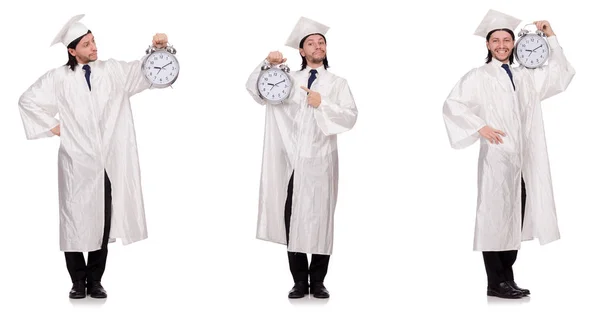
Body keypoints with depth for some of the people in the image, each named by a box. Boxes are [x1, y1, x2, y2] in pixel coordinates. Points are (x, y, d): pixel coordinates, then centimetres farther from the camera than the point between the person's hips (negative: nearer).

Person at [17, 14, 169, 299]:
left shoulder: (114, 70, 7)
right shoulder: (59, 78, 1)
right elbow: (28, 100, 6)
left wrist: (158, 48, -12)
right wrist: (52, 125, 1)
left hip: (109, 164, 2)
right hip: (76, 163, -2)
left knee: (103, 222, 5)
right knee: (76, 221, 0)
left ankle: (95, 281, 15)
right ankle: (78, 282, 12)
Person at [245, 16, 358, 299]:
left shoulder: (338, 83, 11)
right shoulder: (289, 79, 15)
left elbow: (351, 117, 0)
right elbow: (253, 88, 7)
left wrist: (323, 103, -11)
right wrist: (267, 64, -8)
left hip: (321, 162, -1)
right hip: (292, 161, 1)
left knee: (320, 219, -1)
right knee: (293, 220, -1)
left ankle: (317, 281, 7)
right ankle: (300, 281, 7)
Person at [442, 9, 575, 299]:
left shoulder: (525, 77, 18)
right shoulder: (478, 77, 0)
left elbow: (560, 74, 21)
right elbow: (453, 104, -8)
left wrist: (551, 37, 17)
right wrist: (480, 127, -14)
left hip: (524, 161, 6)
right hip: (497, 158, -6)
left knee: (515, 220, 8)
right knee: (496, 220, -5)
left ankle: (507, 279, 17)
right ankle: (496, 283, 1)